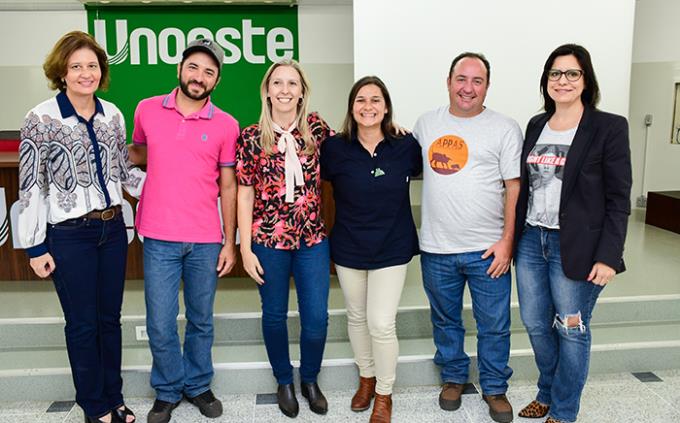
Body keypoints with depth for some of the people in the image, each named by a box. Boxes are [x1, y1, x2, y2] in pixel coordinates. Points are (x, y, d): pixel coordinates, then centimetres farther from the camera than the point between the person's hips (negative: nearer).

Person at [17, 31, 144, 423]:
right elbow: (31, 187, -9)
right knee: (83, 323, 9)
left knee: (110, 318, 15)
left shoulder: (112, 114, 3)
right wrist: (36, 246, -9)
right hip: (69, 235, -4)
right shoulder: (41, 118, -10)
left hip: (113, 229, 4)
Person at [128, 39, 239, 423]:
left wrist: (230, 243, 1)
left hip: (206, 240, 0)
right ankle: (168, 390, 29)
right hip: (159, 238, 0)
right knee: (160, 325, 6)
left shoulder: (226, 125, -2)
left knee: (201, 320, 13)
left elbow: (228, 186, 2)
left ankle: (198, 385, 34)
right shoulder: (147, 110, 1)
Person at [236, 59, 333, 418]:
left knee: (316, 318, 5)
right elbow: (245, 194, -3)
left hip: (312, 239, 2)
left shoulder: (316, 127, 1)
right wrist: (246, 248, -6)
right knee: (275, 315, 13)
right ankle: (284, 381, 36)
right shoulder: (251, 137, -4)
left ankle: (310, 379, 32)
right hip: (268, 240, -1)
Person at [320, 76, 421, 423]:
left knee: (381, 324, -3)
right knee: (356, 317, 17)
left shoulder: (406, 146, -8)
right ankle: (366, 378, 43)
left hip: (392, 249, -1)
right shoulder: (335, 148, -10)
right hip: (348, 249, 2)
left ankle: (384, 394, 22)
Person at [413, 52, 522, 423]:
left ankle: (494, 388, 30)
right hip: (437, 249, 3)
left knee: (493, 326, 9)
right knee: (445, 321, 17)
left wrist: (507, 240, -10)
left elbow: (514, 187, -5)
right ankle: (453, 377, 38)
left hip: (488, 250, -2)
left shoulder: (505, 129, -3)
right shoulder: (426, 124, 7)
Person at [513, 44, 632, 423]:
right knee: (536, 324, 15)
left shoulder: (609, 127, -7)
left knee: (571, 330, 7)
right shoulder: (536, 125, 8)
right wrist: (513, 236, 11)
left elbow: (619, 199, -9)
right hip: (531, 241, 5)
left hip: (576, 247, -5)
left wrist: (608, 256, -15)